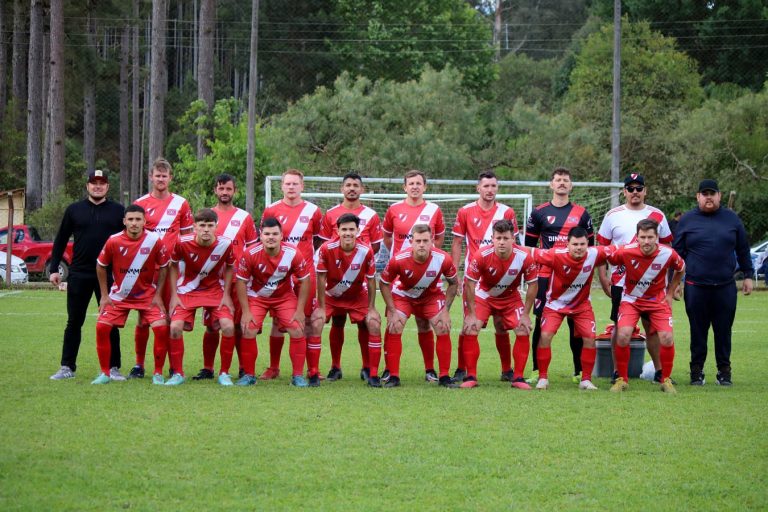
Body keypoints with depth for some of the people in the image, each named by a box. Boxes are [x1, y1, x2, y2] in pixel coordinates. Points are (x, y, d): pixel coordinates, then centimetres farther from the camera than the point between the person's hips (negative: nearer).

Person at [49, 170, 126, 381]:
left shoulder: (118, 211, 5)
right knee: (74, 322, 5)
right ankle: (67, 367, 10)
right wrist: (54, 269, 4)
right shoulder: (74, 210, 7)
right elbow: (61, 240, 10)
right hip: (79, 275, 1)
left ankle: (113, 368, 7)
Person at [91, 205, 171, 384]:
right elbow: (100, 266, 1)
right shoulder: (114, 241, -15)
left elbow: (163, 267, -1)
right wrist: (104, 295, -1)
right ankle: (104, 373, 3)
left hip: (147, 294, -1)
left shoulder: (154, 240, -15)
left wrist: (158, 295, -4)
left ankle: (158, 374, -1)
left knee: (161, 328, -17)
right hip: (119, 294, 1)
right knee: (102, 327, -12)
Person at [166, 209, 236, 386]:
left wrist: (226, 295, -3)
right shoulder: (182, 243, -19)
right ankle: (178, 373, -1)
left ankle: (224, 373, -1)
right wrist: (174, 295, -5)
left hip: (215, 290, 0)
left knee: (228, 326, -19)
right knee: (175, 327, -19)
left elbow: (229, 268, 3)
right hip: (187, 290, 0)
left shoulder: (225, 244, -17)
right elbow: (174, 267, -1)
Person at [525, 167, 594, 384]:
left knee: (576, 323, 1)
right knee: (541, 322, -4)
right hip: (545, 276, -1)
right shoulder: (539, 213, 7)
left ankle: (579, 372, 7)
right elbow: (529, 245, 11)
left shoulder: (581, 214, 10)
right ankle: (537, 372, 1)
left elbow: (590, 246, 13)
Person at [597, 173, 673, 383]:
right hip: (620, 281, -1)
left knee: (652, 326, 3)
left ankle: (659, 371, 10)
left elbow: (667, 248, 12)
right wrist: (603, 277, -2)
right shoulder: (613, 215, 4)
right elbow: (601, 248, 5)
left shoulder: (657, 216, 7)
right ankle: (617, 371, 8)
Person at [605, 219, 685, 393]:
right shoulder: (625, 252, -23)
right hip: (631, 299, -1)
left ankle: (666, 379, 8)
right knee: (623, 336, -19)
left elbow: (680, 269, 5)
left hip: (658, 300, 1)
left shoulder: (668, 254, -18)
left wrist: (670, 293, 6)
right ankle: (622, 379, 0)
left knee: (667, 338, -14)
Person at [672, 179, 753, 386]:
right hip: (696, 287, -1)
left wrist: (748, 276, 10)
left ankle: (724, 371, 14)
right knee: (698, 332, 4)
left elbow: (743, 250, 13)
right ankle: (697, 371, 13)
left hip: (725, 287, 1)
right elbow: (678, 252, 7)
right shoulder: (687, 220, 5)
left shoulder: (731, 219, 8)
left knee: (724, 331, 4)